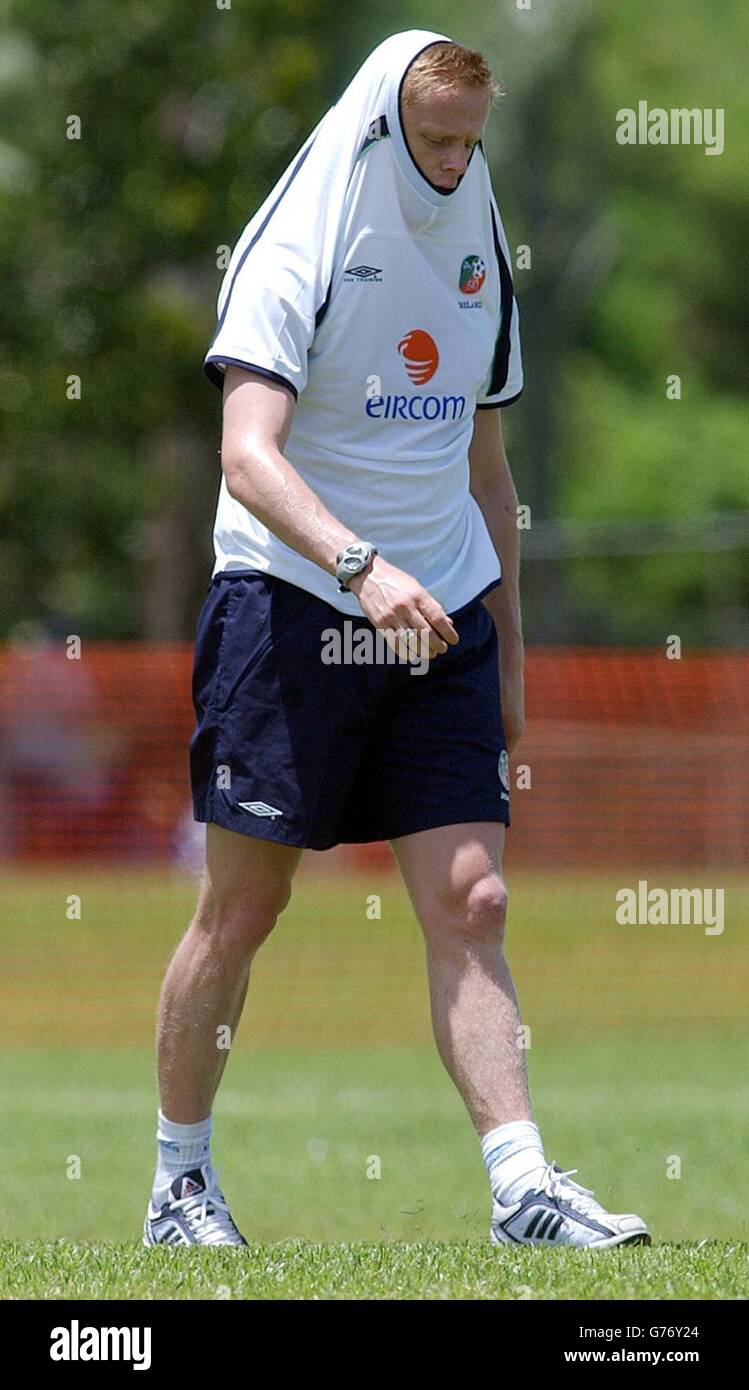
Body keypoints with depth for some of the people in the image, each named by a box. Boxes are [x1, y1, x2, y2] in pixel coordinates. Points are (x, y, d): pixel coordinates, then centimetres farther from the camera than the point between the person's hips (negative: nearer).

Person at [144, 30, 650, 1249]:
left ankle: (524, 1189, -12)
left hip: (441, 620, 5)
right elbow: (248, 455, -20)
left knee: (471, 906, -6)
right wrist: (361, 568, -35)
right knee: (243, 907, 1)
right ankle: (180, 1181, 14)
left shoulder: (474, 255, 13)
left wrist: (509, 654, 18)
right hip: (291, 605, -5)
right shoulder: (294, 256, -8)